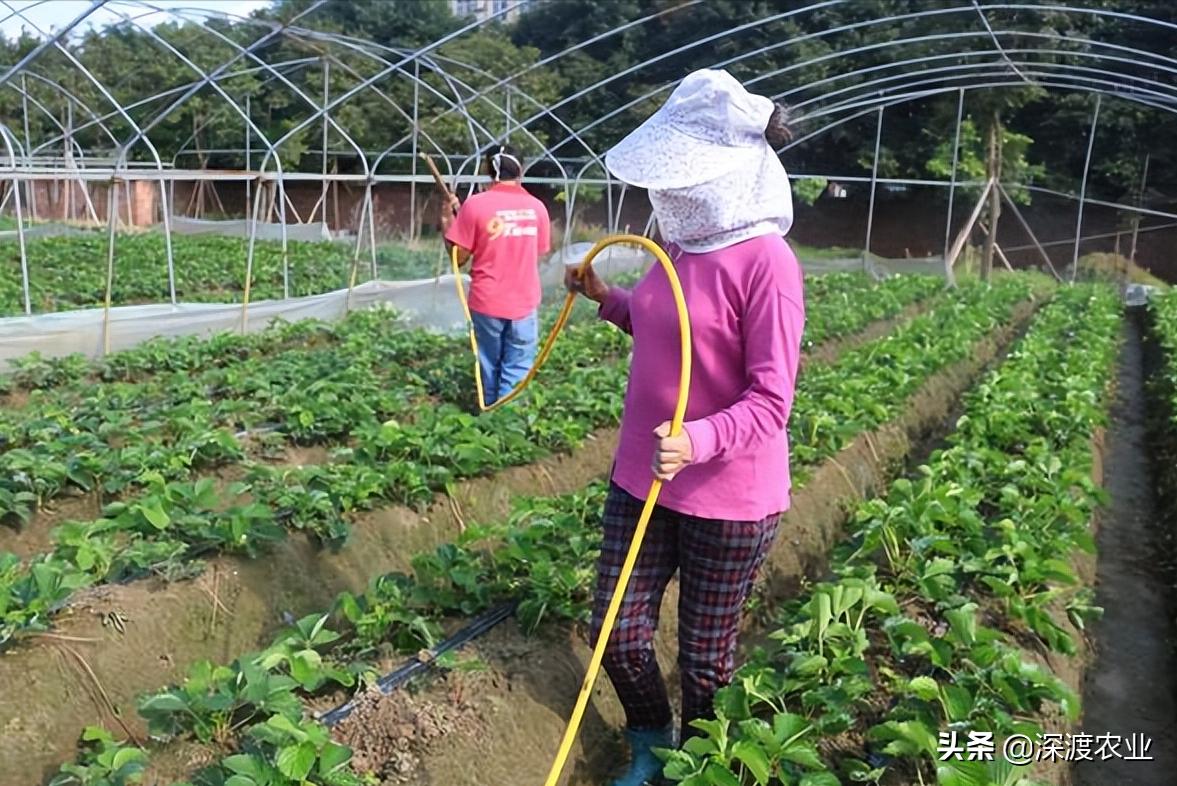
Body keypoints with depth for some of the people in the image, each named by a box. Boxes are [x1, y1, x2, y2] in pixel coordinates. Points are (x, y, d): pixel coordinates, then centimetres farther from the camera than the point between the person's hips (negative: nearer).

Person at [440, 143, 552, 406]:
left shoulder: (475, 205, -10)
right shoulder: (536, 207, -2)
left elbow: (459, 256, -7)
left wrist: (447, 220, 7)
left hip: (487, 302, 0)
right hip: (524, 303, 1)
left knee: (489, 367, 16)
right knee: (516, 373, 6)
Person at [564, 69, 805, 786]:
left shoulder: (765, 261, -19)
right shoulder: (680, 245, 3)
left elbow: (771, 400, -21)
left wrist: (696, 442, -36)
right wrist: (606, 298, 10)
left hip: (728, 498, -7)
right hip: (643, 480, 7)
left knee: (705, 655, 12)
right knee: (616, 633, 13)